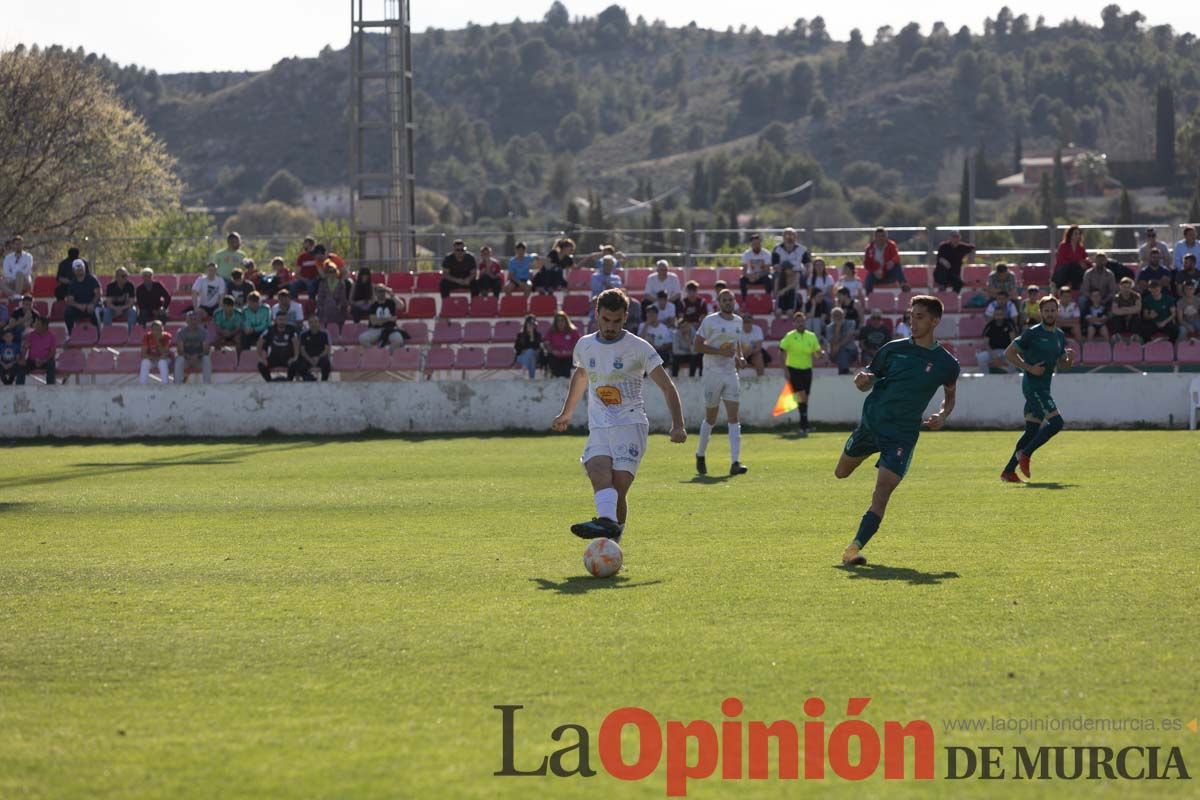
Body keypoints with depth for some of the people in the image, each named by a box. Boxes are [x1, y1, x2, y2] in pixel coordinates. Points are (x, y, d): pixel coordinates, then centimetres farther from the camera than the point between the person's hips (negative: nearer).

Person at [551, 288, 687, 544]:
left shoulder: (639, 348, -4)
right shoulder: (585, 346, 10)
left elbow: (667, 387, -5)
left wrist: (677, 424, -18)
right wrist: (566, 414, 43)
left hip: (631, 425, -3)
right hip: (599, 427, 3)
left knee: (618, 487, -17)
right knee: (598, 472, -27)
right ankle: (607, 521, -50)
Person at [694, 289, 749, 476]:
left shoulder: (738, 322, 11)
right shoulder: (710, 321, -7)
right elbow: (698, 346, -9)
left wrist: (740, 357, 5)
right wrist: (721, 351, -20)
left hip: (731, 374, 4)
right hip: (713, 374, -4)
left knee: (733, 417, -7)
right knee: (711, 418, 5)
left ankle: (735, 462, -13)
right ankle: (700, 455, 28)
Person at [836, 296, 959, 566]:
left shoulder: (946, 364, -3)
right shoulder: (894, 349, 1)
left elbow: (950, 396, 15)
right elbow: (867, 382, 9)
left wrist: (942, 416, -5)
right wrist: (863, 380, -15)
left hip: (902, 434, -3)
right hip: (870, 422, 3)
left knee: (883, 490, -18)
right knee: (841, 473, 16)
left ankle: (855, 548, -19)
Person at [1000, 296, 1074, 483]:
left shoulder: (1060, 336, 14)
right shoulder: (1032, 333, -8)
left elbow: (1061, 365, 22)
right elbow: (1009, 353, -7)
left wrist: (1070, 359, -1)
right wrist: (1030, 368, -15)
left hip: (1043, 388, 8)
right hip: (1033, 385, -8)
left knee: (1032, 431, 6)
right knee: (1056, 422, -18)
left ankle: (1008, 471, 9)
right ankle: (1025, 454, -9)